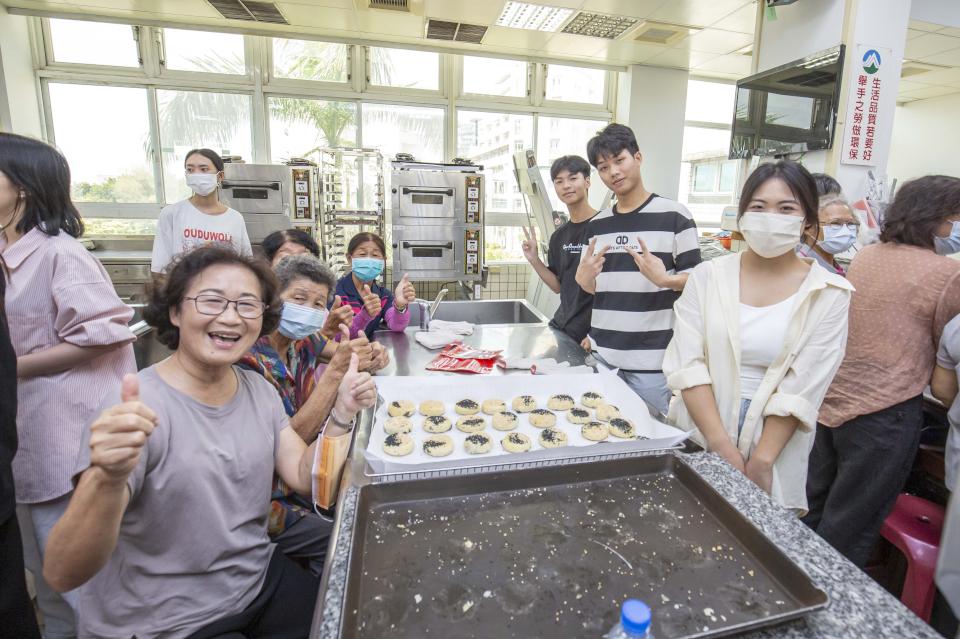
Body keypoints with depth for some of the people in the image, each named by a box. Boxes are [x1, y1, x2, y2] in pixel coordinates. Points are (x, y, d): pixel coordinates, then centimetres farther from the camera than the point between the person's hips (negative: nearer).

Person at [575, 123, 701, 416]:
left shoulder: (674, 215, -4)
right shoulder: (597, 224, 10)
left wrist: (664, 279, -23)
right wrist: (583, 278, -6)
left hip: (650, 360, -4)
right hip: (601, 355, 5)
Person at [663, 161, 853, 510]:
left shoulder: (830, 293, -4)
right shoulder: (707, 276, -4)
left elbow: (802, 390, -9)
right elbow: (687, 364, -10)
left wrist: (760, 463, -13)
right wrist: (724, 450, -16)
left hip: (774, 449, 0)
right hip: (697, 441, 1)